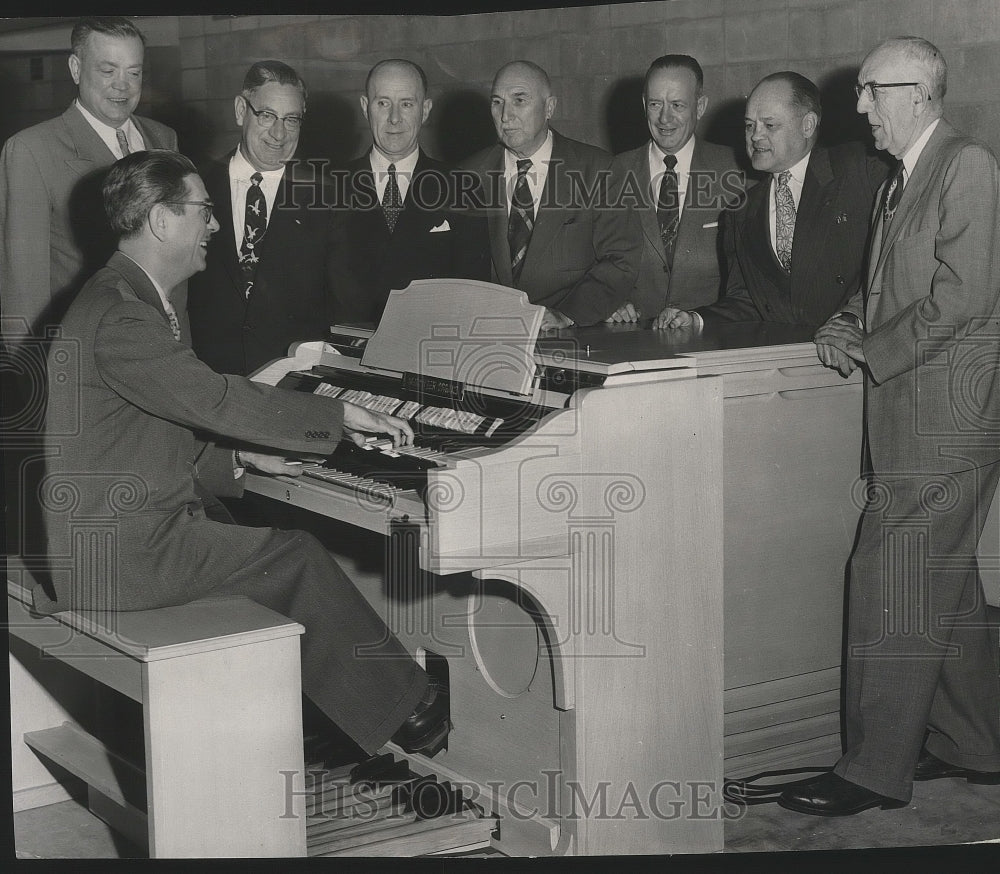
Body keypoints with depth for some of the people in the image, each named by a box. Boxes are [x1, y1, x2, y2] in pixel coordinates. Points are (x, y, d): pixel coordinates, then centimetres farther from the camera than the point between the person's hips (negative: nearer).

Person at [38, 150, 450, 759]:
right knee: (296, 559, -8)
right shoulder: (117, 316, -21)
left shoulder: (136, 300, 14)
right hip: (117, 555, -10)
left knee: (274, 542, 4)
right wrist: (346, 415, -23)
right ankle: (401, 710, 5)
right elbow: (215, 399, -28)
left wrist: (238, 456, 5)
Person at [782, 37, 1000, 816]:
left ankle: (877, 770, -4)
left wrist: (872, 352, -12)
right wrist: (850, 326, 4)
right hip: (907, 409, 9)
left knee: (893, 580, -9)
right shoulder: (901, 182, 19)